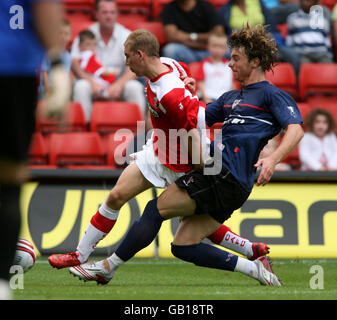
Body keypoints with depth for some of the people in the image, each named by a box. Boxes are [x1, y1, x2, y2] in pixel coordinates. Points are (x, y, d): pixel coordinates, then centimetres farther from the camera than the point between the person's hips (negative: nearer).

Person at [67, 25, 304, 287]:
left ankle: (108, 267, -1)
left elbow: (295, 129, -13)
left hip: (225, 177, -9)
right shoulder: (231, 98, 27)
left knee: (157, 208, -8)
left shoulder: (271, 95, 0)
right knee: (183, 246, 3)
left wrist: (272, 159, -29)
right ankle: (254, 268, 3)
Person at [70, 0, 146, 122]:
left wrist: (119, 84, -29)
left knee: (134, 87, -31)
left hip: (119, 85, 0)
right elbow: (75, 63, -10)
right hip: (93, 85, 0)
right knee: (81, 87, -33)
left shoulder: (127, 35, 2)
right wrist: (92, 83, -27)